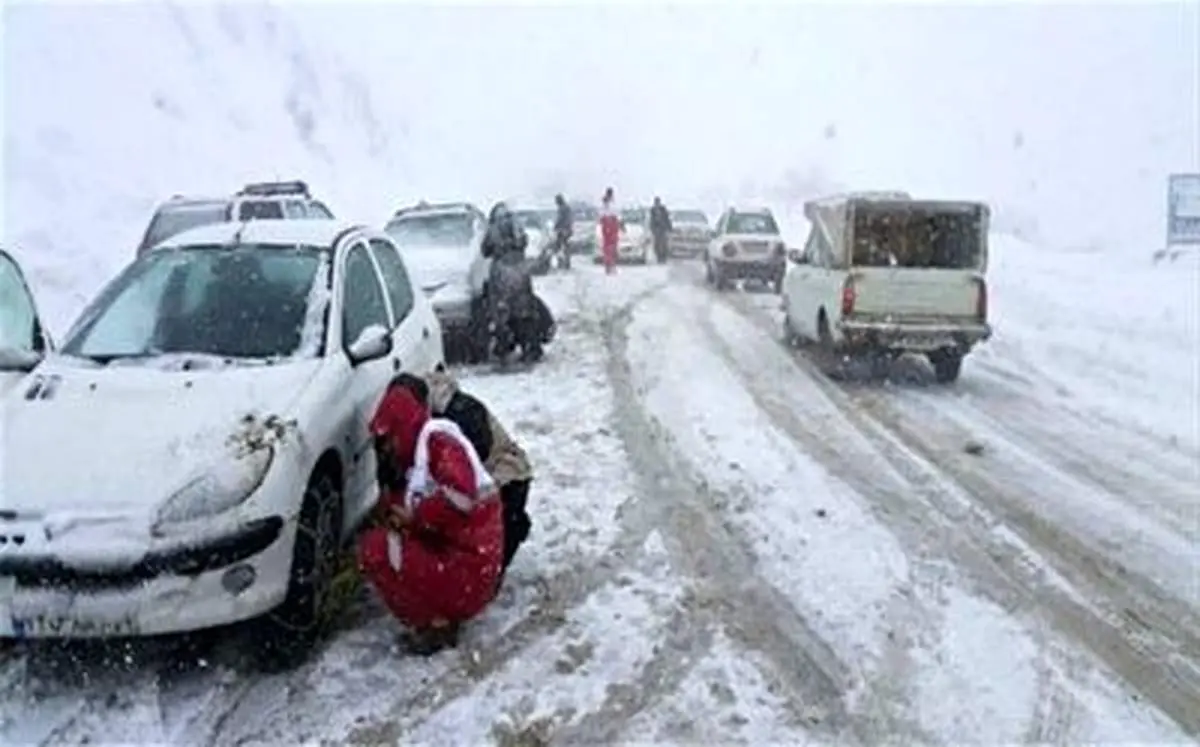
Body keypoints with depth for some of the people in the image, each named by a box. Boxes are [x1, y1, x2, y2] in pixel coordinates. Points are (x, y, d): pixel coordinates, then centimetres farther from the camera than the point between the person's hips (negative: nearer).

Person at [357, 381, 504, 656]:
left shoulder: (438, 440, -11)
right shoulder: (413, 462, 19)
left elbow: (461, 494, -27)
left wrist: (415, 517, -16)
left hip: (467, 569, -10)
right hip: (448, 556, 10)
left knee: (373, 550, -10)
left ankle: (435, 625, -2)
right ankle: (445, 615, 14)